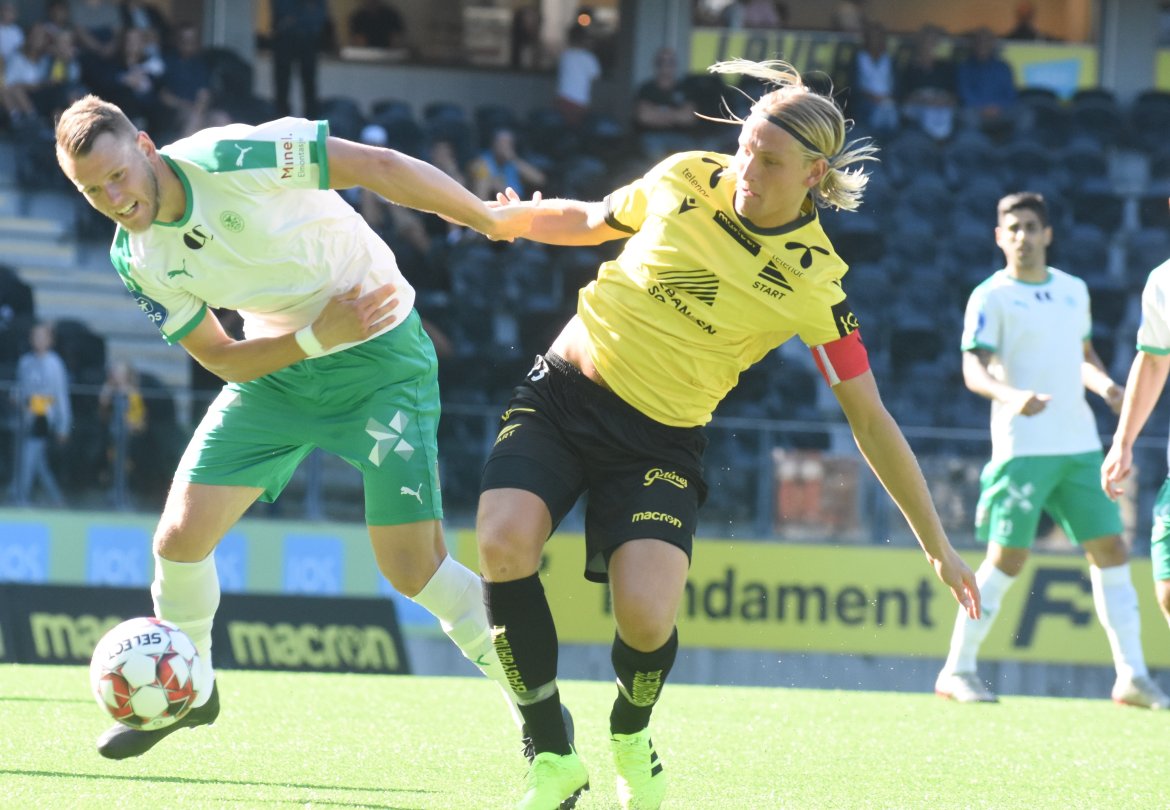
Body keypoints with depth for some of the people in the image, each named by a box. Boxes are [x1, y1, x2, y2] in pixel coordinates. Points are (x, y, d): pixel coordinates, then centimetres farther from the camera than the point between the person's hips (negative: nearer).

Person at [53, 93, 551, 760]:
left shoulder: (233, 159, -27)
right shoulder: (135, 259, -8)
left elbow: (381, 166, -20)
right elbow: (222, 361, -3)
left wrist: (493, 221, -12)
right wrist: (317, 338, -20)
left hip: (381, 355, -5)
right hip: (276, 365, 5)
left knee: (413, 567, -11)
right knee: (180, 538, -2)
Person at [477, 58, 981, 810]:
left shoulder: (814, 281, -10)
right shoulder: (685, 179, -4)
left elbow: (870, 420, -5)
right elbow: (594, 221, 18)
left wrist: (937, 545, -3)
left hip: (661, 442, -2)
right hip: (565, 390, 2)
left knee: (646, 616, -23)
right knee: (504, 544, -26)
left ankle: (632, 734, 16)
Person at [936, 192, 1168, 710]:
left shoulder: (1074, 291, 15)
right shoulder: (991, 297, -4)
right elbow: (973, 369, -13)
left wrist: (1104, 384, 7)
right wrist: (1009, 396, -32)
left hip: (1080, 444, 6)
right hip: (1022, 447, -6)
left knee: (1110, 550, 1)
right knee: (1008, 558, -7)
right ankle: (956, 671, 4)